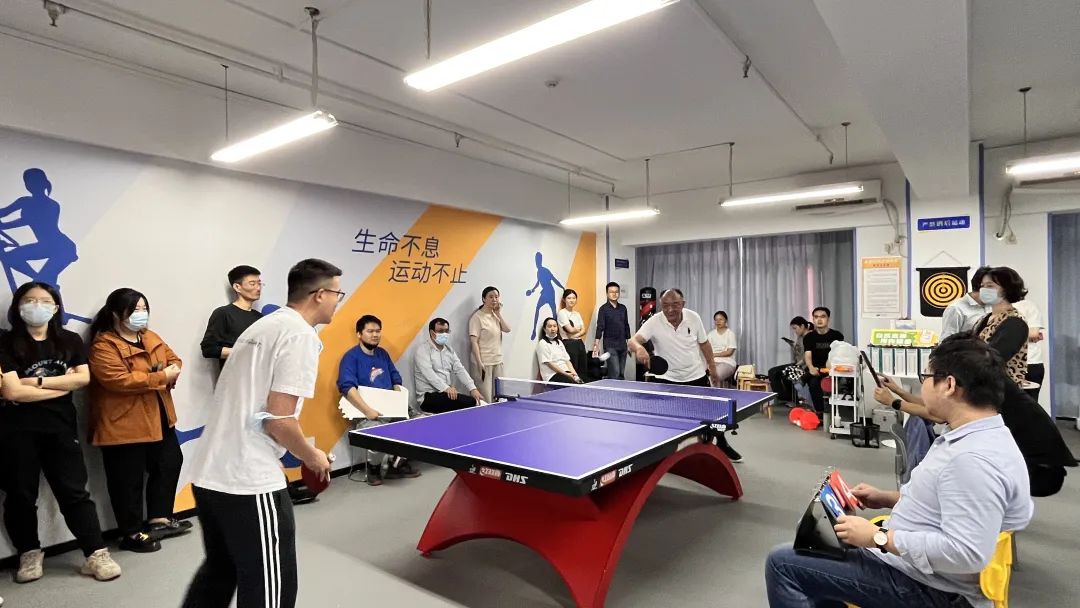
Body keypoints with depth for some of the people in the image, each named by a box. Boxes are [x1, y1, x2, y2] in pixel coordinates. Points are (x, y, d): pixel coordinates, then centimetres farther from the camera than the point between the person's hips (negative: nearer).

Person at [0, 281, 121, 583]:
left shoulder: (70, 340, 7)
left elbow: (83, 378, -3)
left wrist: (38, 381, -11)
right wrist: (63, 383, -7)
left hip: (60, 427, 1)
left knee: (74, 492, 3)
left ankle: (96, 554, 4)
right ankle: (29, 555, 28)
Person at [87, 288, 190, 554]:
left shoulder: (151, 338, 10)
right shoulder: (103, 346, -16)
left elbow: (173, 359, 12)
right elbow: (119, 380, -27)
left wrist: (173, 370, -12)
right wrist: (161, 377, -24)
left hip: (159, 418, 8)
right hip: (124, 424, -8)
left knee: (169, 464, 16)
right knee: (129, 480, 3)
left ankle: (159, 518, 31)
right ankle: (132, 533, 18)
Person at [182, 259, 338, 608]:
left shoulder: (261, 326, 14)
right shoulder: (301, 334, -14)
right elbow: (278, 419, -20)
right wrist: (312, 457, -2)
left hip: (208, 475, 9)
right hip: (249, 483, -9)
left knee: (219, 572, 25)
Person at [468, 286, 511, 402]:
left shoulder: (496, 315, 12)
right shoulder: (477, 317, -10)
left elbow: (507, 329, 0)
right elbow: (474, 342, -14)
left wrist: (498, 314, -3)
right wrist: (479, 363, -20)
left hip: (497, 361, 7)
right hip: (484, 362, -7)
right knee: (485, 398, -5)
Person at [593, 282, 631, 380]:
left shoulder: (623, 308, 10)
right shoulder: (604, 309, -5)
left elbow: (626, 326, 16)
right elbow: (600, 327, -10)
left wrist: (629, 342, 14)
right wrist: (597, 344, -17)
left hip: (622, 345, 5)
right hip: (610, 345, -5)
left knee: (621, 374, 8)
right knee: (614, 373, -11)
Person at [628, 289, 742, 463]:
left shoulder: (694, 317, -13)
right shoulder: (654, 322, -22)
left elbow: (704, 343, 2)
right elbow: (633, 341, -35)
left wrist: (712, 367, 8)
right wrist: (639, 348, -58)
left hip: (696, 376, 2)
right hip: (666, 378, -2)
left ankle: (722, 445, 42)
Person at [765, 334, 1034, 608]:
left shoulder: (974, 459, -29)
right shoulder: (977, 437, 5)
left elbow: (966, 553, -32)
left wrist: (879, 538, -26)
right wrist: (887, 498, 10)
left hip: (922, 586, -10)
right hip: (914, 560, 10)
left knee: (782, 562, -9)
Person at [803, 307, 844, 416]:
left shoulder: (837, 336, 7)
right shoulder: (809, 337, 7)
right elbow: (807, 355, -7)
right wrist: (811, 368, -29)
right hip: (815, 369, 1)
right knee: (813, 383, -31)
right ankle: (820, 413, -23)